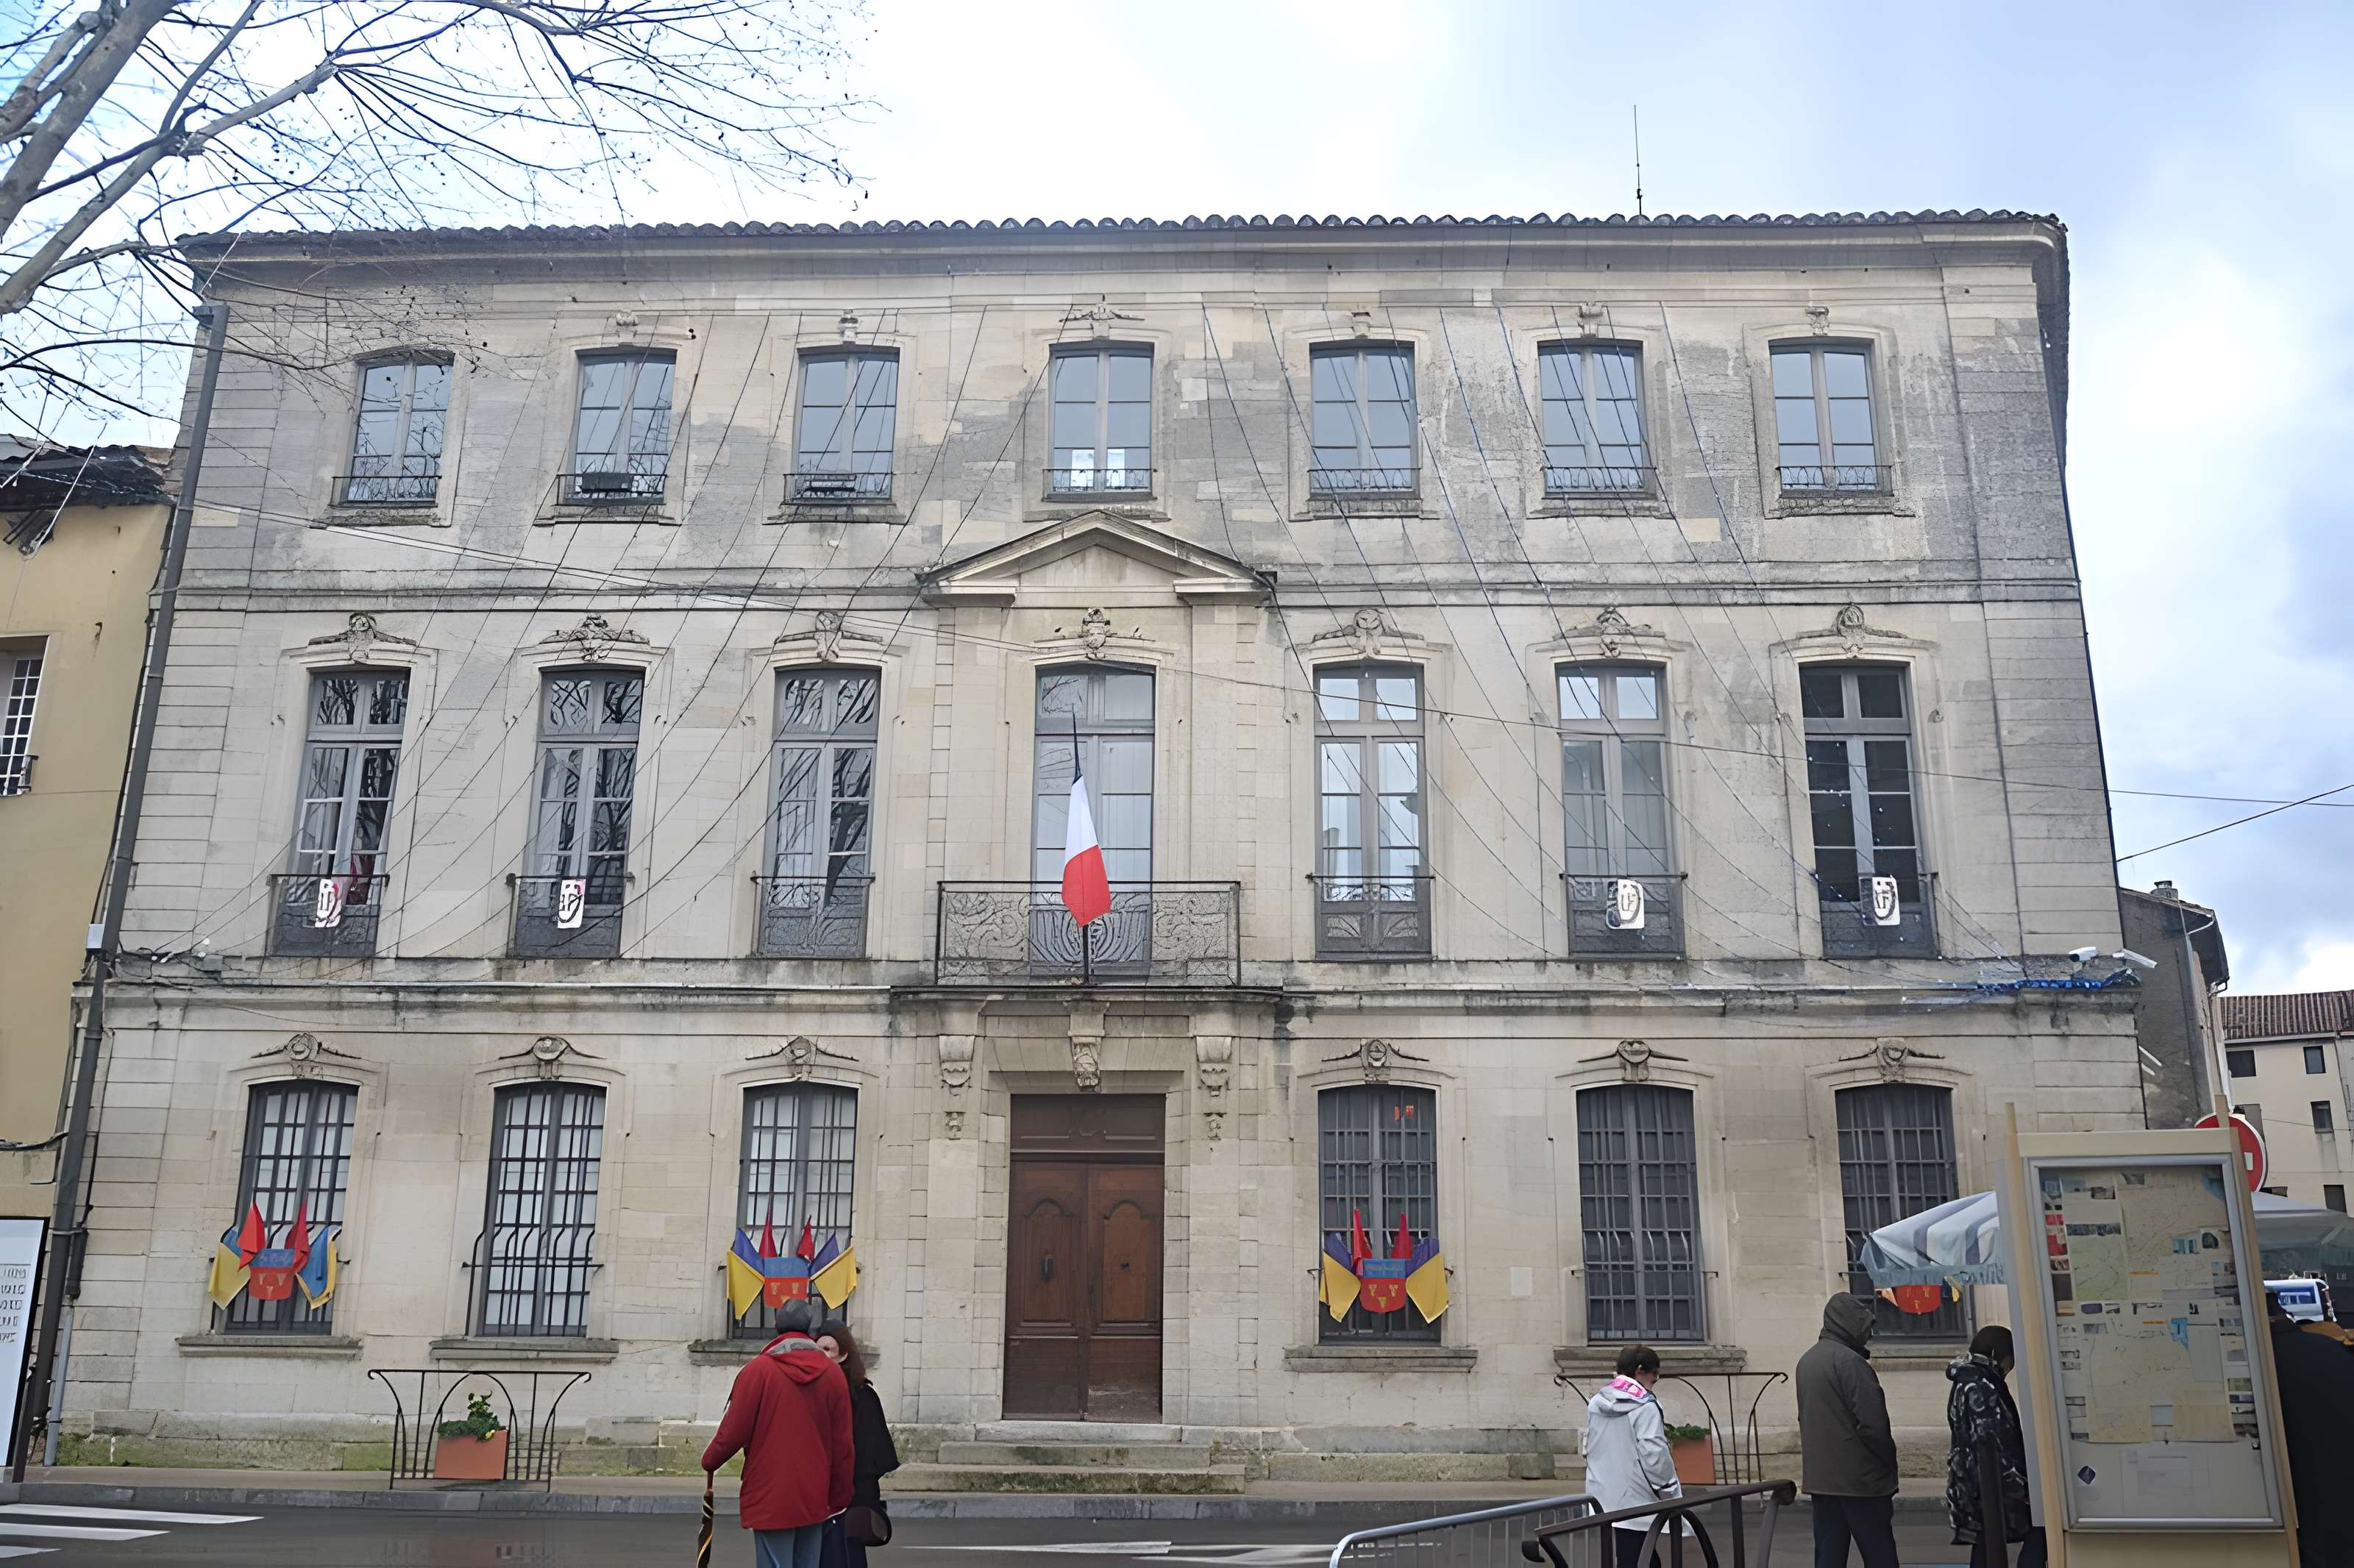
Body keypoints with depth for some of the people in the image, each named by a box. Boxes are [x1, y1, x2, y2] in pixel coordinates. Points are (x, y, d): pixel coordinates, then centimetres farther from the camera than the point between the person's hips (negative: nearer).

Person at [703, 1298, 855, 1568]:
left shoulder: (758, 1370, -8)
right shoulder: (833, 1374, 1)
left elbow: (734, 1431, -7)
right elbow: (843, 1445, 3)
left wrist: (710, 1460, 13)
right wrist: (839, 1499, 12)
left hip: (770, 1498, -3)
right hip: (814, 1499, 3)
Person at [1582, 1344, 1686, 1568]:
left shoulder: (1595, 1404, 9)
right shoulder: (1645, 1406, -14)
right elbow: (1655, 1456, -16)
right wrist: (1673, 1491, -3)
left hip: (1602, 1499, 7)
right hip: (1633, 1502, -7)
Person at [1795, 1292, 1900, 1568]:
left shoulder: (1806, 1361, 13)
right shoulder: (1850, 1362, -15)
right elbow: (1873, 1425, -18)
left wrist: (1821, 1458, 17)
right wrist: (1890, 1461, -3)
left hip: (1820, 1477, 8)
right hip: (1860, 1478, -8)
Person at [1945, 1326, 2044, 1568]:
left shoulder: (1971, 1382, 15)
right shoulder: (1979, 1388, -18)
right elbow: (1989, 1442, -22)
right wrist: (2016, 1482, -19)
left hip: (1977, 1482, 10)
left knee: (1985, 1546, 12)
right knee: (2037, 1531, -4)